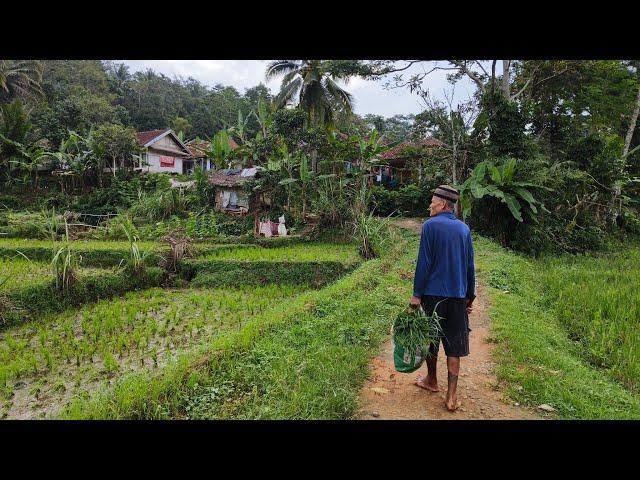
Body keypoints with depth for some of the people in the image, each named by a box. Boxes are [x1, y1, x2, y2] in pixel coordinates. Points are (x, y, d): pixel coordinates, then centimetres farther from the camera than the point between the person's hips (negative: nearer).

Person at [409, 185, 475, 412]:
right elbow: (470, 266, 9)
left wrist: (417, 294, -6)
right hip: (458, 296, 4)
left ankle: (431, 380, 33)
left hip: (434, 293, -4)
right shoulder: (464, 228, 6)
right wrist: (470, 297, 17)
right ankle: (451, 397, 9)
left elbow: (424, 263, -11)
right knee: (454, 347, 7)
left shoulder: (431, 225, -9)